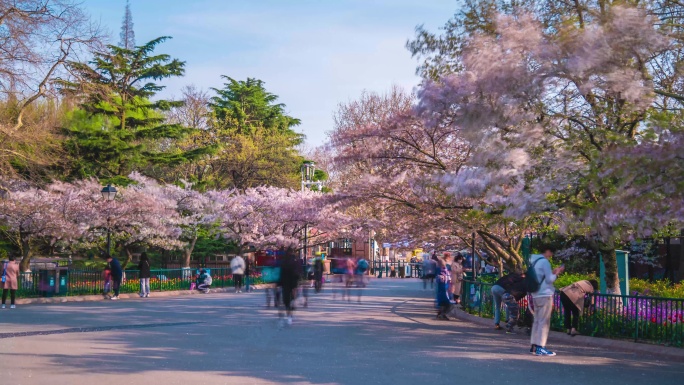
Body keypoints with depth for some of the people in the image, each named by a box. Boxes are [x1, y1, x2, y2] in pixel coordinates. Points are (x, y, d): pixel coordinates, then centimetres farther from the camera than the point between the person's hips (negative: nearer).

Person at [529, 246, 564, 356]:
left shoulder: (534, 261, 16)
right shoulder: (544, 262, -11)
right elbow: (549, 280, -13)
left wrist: (552, 272, 18)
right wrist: (556, 273, 2)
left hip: (536, 295, 9)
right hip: (545, 295, -9)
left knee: (537, 320, 12)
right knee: (544, 321, -8)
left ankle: (534, 345, 12)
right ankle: (540, 348, -11)